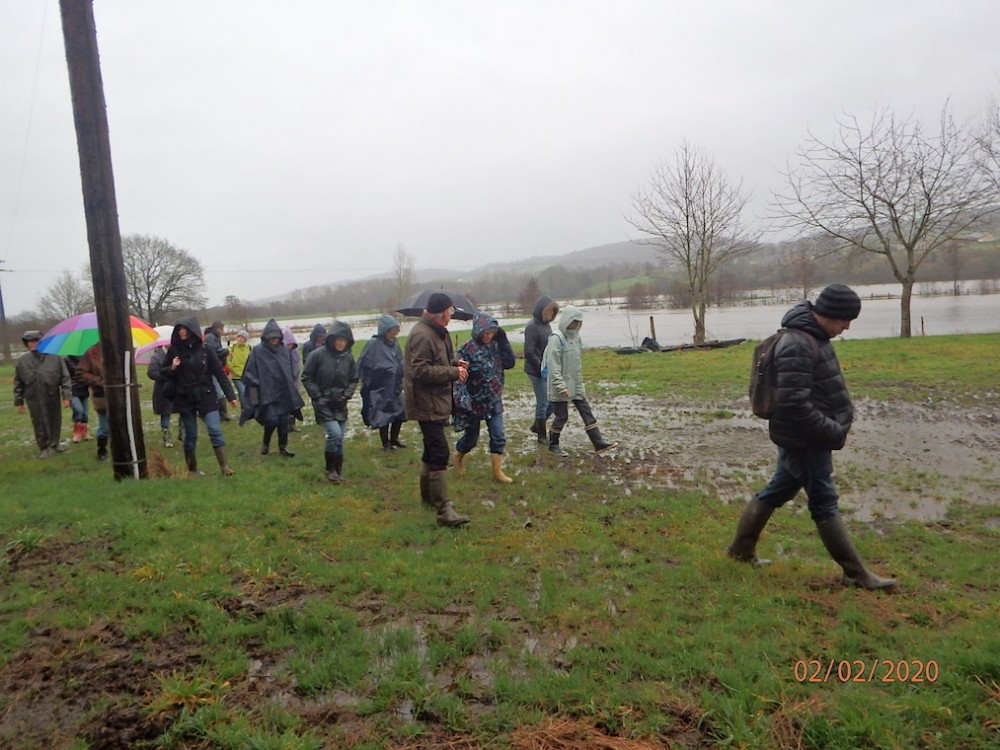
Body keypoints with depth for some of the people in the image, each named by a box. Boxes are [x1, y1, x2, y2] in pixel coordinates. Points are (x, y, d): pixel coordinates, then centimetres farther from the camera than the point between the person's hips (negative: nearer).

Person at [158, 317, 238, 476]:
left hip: (206, 397, -1)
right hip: (184, 399, 1)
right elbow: (164, 374, 10)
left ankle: (225, 467, -6)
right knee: (191, 435, 7)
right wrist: (172, 368, -14)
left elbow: (219, 373, -3)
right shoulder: (174, 350, 1)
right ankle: (191, 469, 22)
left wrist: (230, 395, -7)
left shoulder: (205, 349, -3)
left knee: (215, 431, -9)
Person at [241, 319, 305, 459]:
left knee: (283, 421, 6)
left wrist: (292, 389, 10)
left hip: (284, 393, 4)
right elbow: (251, 375, -5)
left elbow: (293, 371, 12)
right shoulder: (257, 351, -8)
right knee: (272, 420, -12)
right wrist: (254, 398, -5)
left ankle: (283, 447, 21)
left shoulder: (285, 350, 3)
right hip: (266, 393, -4)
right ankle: (265, 442, 15)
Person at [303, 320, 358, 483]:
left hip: (340, 405, 4)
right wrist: (318, 396, -10)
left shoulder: (348, 357, -2)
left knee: (340, 439, 6)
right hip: (323, 404, -4)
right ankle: (330, 468, 2)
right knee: (335, 433, -17)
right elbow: (307, 378, -5)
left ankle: (338, 470, 22)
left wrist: (346, 394, -3)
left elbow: (354, 379, 11)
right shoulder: (318, 355, -12)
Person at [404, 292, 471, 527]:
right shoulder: (422, 335, -20)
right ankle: (444, 510, -11)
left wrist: (455, 363, 7)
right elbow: (420, 370, -25)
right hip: (426, 404, -11)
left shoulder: (438, 332, 15)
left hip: (436, 402, 11)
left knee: (432, 450, 21)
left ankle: (428, 496, 36)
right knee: (439, 452, -13)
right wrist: (453, 372, -20)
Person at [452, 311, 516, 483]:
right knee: (471, 437, 13)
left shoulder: (495, 345, 1)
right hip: (474, 402, -4)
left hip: (494, 401, 4)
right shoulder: (468, 349, -15)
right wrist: (464, 402, -23)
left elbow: (510, 363, -5)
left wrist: (503, 341, -11)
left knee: (498, 437, 1)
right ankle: (458, 456, 42)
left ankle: (497, 471, 10)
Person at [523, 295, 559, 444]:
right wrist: (542, 368, -17)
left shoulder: (547, 325, 9)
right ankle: (542, 435, 18)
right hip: (537, 371, -8)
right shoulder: (532, 327, -16)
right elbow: (529, 353, -19)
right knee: (543, 403, 2)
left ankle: (536, 426, 28)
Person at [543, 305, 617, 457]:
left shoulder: (576, 337, 8)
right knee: (562, 416, 3)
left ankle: (599, 443, 9)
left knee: (587, 412, 6)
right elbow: (553, 365, -21)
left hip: (576, 385, 8)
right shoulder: (557, 339, -17)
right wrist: (561, 386, -25)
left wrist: (580, 381, 18)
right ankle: (553, 445, 22)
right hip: (561, 388, -7)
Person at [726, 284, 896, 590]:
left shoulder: (813, 336, 9)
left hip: (802, 438, 10)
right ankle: (856, 573, 15)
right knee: (824, 504, 2)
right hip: (804, 440, -10)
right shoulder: (798, 346, -24)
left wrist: (835, 426, 13)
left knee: (776, 492, 18)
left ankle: (741, 548, 30)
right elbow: (794, 403, -28)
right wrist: (834, 432, -19)